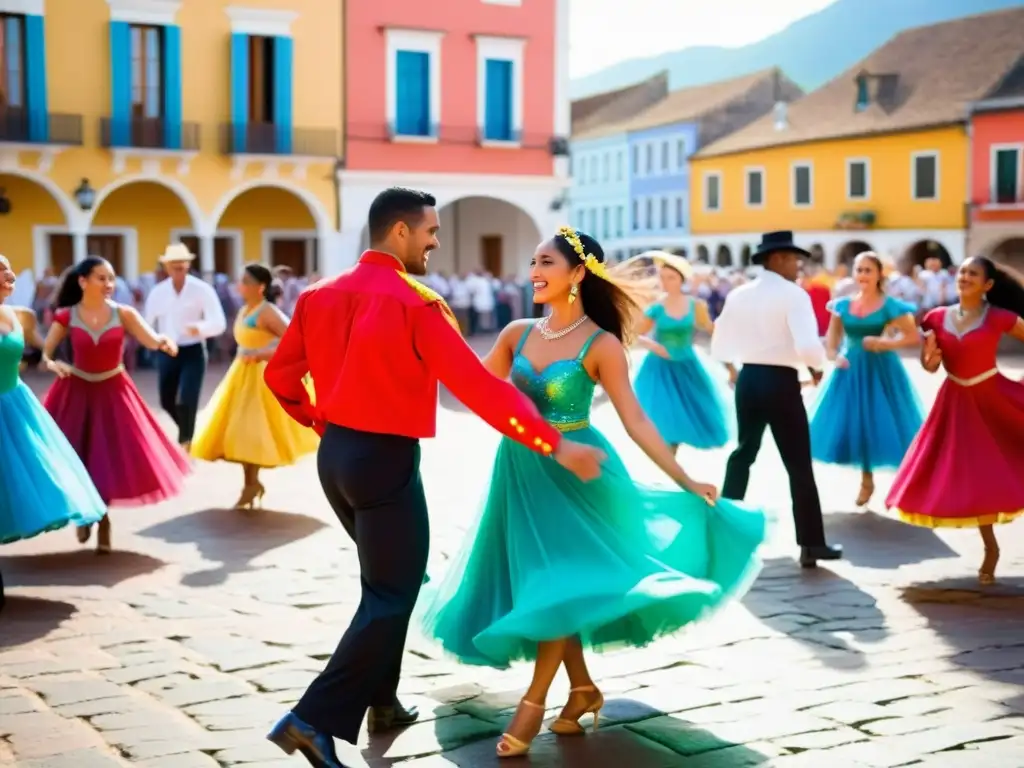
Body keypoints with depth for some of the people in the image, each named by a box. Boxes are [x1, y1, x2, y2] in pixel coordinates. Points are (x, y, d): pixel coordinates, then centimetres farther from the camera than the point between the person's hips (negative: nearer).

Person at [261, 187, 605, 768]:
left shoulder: (321, 296, 5)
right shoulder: (416, 304, -17)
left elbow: (280, 374, 11)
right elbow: (479, 387, -22)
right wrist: (555, 444, -20)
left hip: (335, 454, 8)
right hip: (385, 460, -8)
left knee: (384, 582, 23)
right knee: (392, 597, 0)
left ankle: (382, 702, 30)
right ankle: (314, 719, -7)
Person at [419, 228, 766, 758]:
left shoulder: (601, 345, -12)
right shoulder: (517, 333, 2)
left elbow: (635, 421, -12)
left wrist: (686, 481, -16)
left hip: (573, 472, -5)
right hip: (521, 470, 5)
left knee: (561, 581, -6)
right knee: (539, 583, 11)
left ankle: (534, 699, 8)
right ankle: (583, 688, 27)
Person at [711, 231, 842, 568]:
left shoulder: (737, 295, 5)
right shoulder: (793, 294, -12)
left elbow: (720, 346, 9)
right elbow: (807, 346, -24)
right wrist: (817, 366, -4)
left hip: (748, 379, 6)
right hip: (781, 382, -6)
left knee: (743, 453, 22)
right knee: (799, 464, 1)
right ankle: (811, 543, 3)